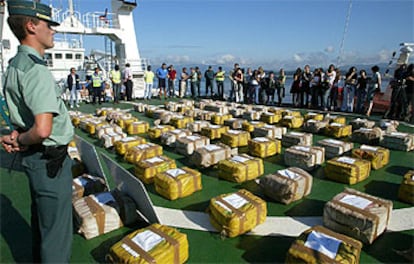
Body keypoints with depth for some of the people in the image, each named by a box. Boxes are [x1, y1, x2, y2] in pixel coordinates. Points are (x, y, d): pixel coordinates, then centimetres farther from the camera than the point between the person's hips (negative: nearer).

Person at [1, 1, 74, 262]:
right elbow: (43, 130, -33)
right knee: (56, 229, 5)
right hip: (50, 159, -10)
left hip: (34, 157, 10)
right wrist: (22, 141, -13)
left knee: (41, 220, 27)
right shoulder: (37, 70, -23)